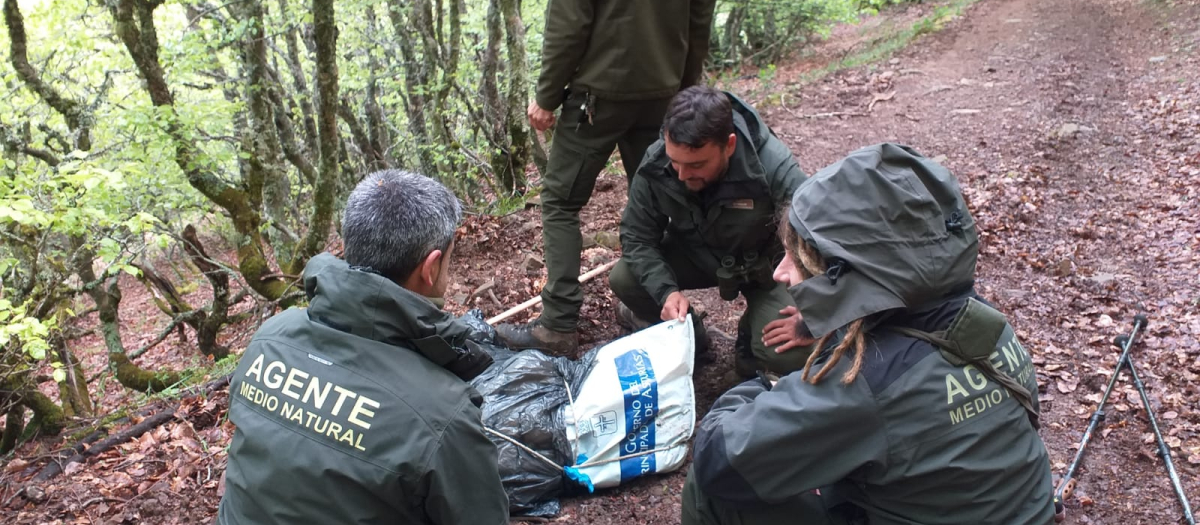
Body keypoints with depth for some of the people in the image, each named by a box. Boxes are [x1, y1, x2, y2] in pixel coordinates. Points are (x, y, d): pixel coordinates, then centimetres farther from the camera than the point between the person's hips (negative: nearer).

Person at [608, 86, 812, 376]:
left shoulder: (773, 168, -36)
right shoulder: (655, 165, -26)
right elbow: (637, 237, -17)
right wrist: (666, 291, -33)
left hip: (763, 263, -3)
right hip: (694, 254, 3)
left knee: (791, 354, -26)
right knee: (623, 279, -22)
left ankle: (751, 337, 12)